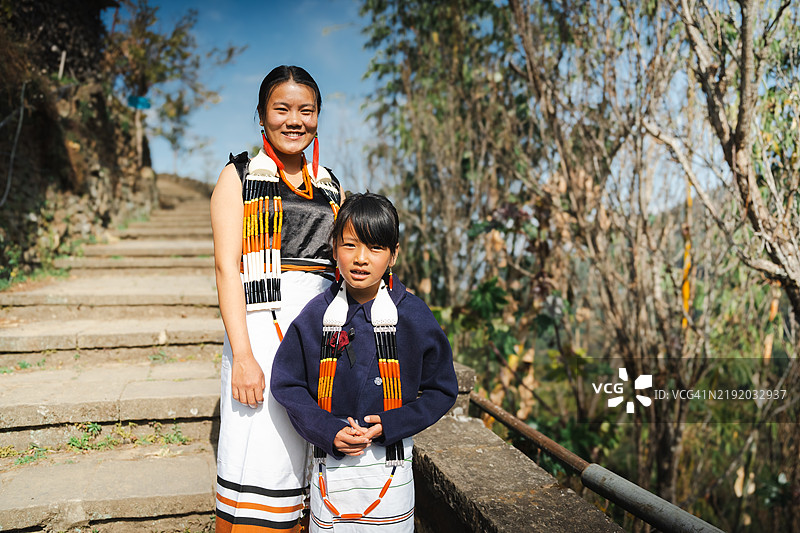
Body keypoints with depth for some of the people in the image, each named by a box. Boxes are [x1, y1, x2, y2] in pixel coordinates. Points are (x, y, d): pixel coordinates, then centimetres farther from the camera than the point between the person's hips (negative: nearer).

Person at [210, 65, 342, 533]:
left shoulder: (331, 187, 17)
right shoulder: (239, 177, 5)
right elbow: (227, 267, -4)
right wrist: (242, 355, -14)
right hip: (261, 326, -4)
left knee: (297, 460, 8)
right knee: (257, 463, -5)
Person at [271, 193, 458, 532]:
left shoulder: (413, 315, -8)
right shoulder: (316, 315, -4)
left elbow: (442, 390, -1)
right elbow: (286, 383, 0)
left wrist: (390, 425, -14)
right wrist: (329, 431, -13)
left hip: (389, 462, -1)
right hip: (330, 462, 1)